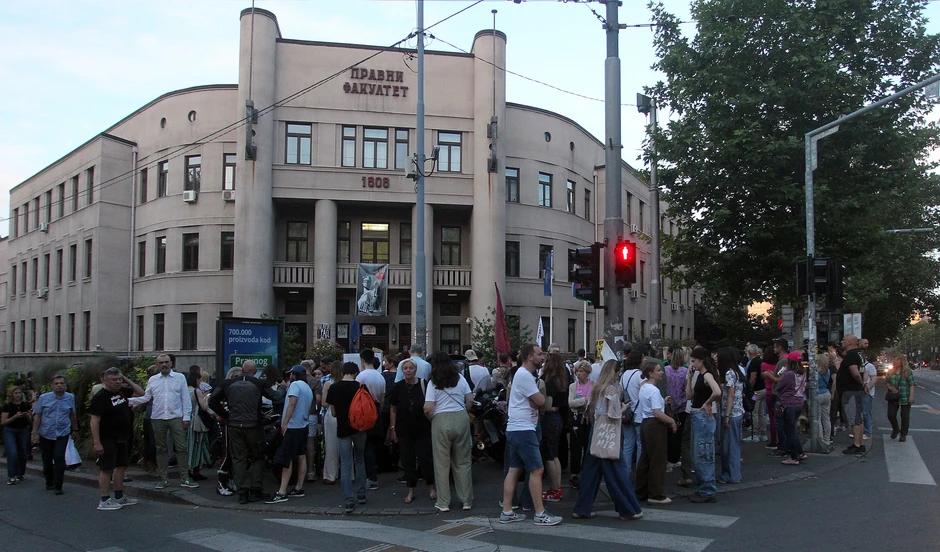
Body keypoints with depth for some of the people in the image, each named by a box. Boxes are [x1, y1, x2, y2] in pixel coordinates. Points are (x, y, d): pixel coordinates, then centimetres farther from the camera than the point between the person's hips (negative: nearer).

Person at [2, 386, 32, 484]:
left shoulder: (25, 405, 3)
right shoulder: (7, 406, -6)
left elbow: (31, 421, 10)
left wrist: (27, 416, -12)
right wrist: (15, 417, -21)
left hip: (23, 431, 3)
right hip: (10, 431, -3)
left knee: (23, 454, 5)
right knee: (13, 453, -16)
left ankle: (19, 475, 21)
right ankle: (11, 476, -10)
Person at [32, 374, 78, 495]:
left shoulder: (70, 398, 1)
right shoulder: (44, 398, -3)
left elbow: (72, 415, 13)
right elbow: (37, 416, -1)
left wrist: (75, 429, 18)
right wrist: (35, 433, -5)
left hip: (62, 434, -1)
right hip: (45, 434, 1)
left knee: (59, 458, -13)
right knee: (47, 460, 9)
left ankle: (58, 486, -6)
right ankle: (49, 483, 28)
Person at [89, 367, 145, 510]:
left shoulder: (122, 391, 7)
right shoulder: (100, 397, -15)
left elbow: (141, 393, 19)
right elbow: (95, 420, -19)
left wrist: (127, 381, 5)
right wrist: (96, 442, -24)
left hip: (122, 438, 8)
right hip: (107, 440, -8)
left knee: (121, 466, 13)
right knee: (107, 469, -4)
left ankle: (119, 497, 24)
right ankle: (104, 501, 3)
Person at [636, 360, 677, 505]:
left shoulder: (644, 387, 13)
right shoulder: (654, 390, -18)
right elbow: (658, 413, -24)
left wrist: (663, 402, 17)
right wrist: (672, 421, -13)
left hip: (645, 424, 10)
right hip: (655, 426, -10)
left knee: (645, 459, 15)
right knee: (657, 461, -1)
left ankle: (641, 492, 22)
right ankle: (656, 495, 5)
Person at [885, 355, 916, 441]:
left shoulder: (907, 371, -5)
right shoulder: (891, 372, 8)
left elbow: (912, 384, -8)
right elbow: (886, 382, 13)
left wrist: (911, 396, -16)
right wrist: (891, 388, -7)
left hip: (905, 398, -4)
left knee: (905, 416, 5)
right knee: (891, 415, 2)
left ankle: (903, 434, 19)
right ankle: (895, 429, 29)